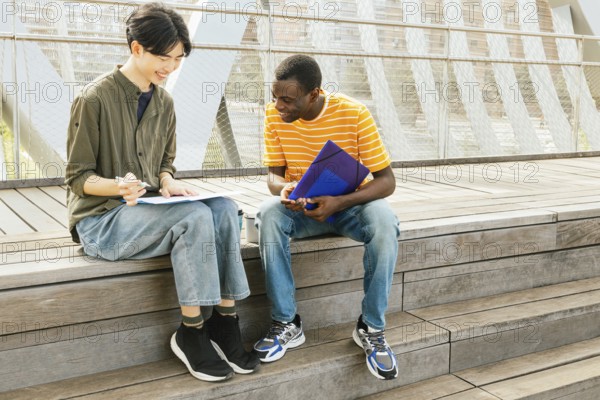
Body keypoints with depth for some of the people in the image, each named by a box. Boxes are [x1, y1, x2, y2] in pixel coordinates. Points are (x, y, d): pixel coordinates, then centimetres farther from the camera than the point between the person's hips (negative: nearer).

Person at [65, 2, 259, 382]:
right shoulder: (95, 98, -12)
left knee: (224, 208, -20)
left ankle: (224, 319, -15)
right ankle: (191, 333, -18)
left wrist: (168, 183, -8)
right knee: (195, 216, -31)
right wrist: (119, 187, -30)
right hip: (101, 218, -6)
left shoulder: (164, 101, 8)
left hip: (147, 210, 6)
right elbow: (78, 177, -10)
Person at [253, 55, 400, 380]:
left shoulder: (354, 114, -20)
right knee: (269, 215, -31)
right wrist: (283, 189, -28)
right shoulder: (274, 115, -10)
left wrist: (339, 203, -34)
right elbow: (274, 173, -2)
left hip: (349, 204, -2)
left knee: (385, 223, -34)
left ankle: (372, 328, -17)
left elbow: (386, 180, -18)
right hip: (300, 206, 2)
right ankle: (286, 324, -19)